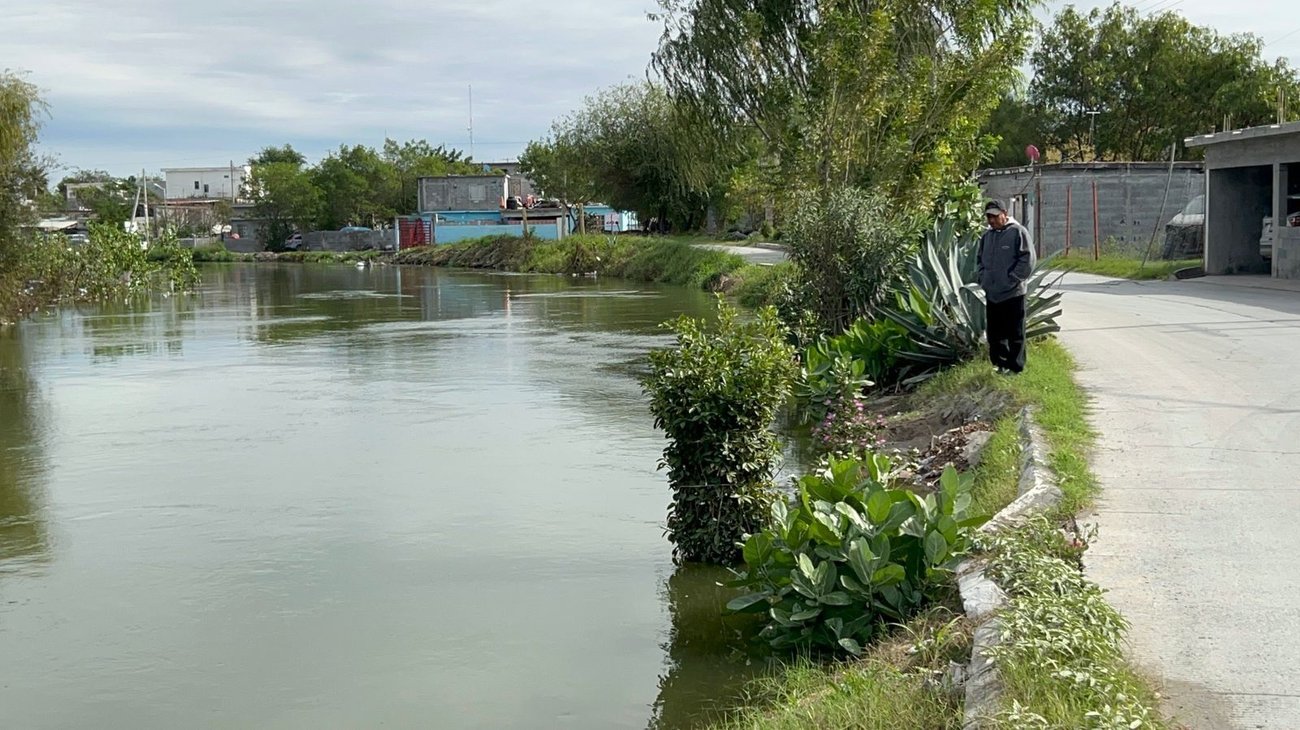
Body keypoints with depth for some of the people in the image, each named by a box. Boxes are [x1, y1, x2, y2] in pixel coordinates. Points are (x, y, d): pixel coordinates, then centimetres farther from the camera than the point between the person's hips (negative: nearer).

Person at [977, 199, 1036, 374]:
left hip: (1013, 293, -7)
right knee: (995, 334, 11)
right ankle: (1000, 364, 21)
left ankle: (1015, 367, 5)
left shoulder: (1018, 232, -7)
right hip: (991, 294, 7)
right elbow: (981, 260, 24)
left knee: (1015, 333, -1)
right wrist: (983, 279, 9)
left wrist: (1012, 280, -14)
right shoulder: (987, 236, 13)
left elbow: (1027, 260, -12)